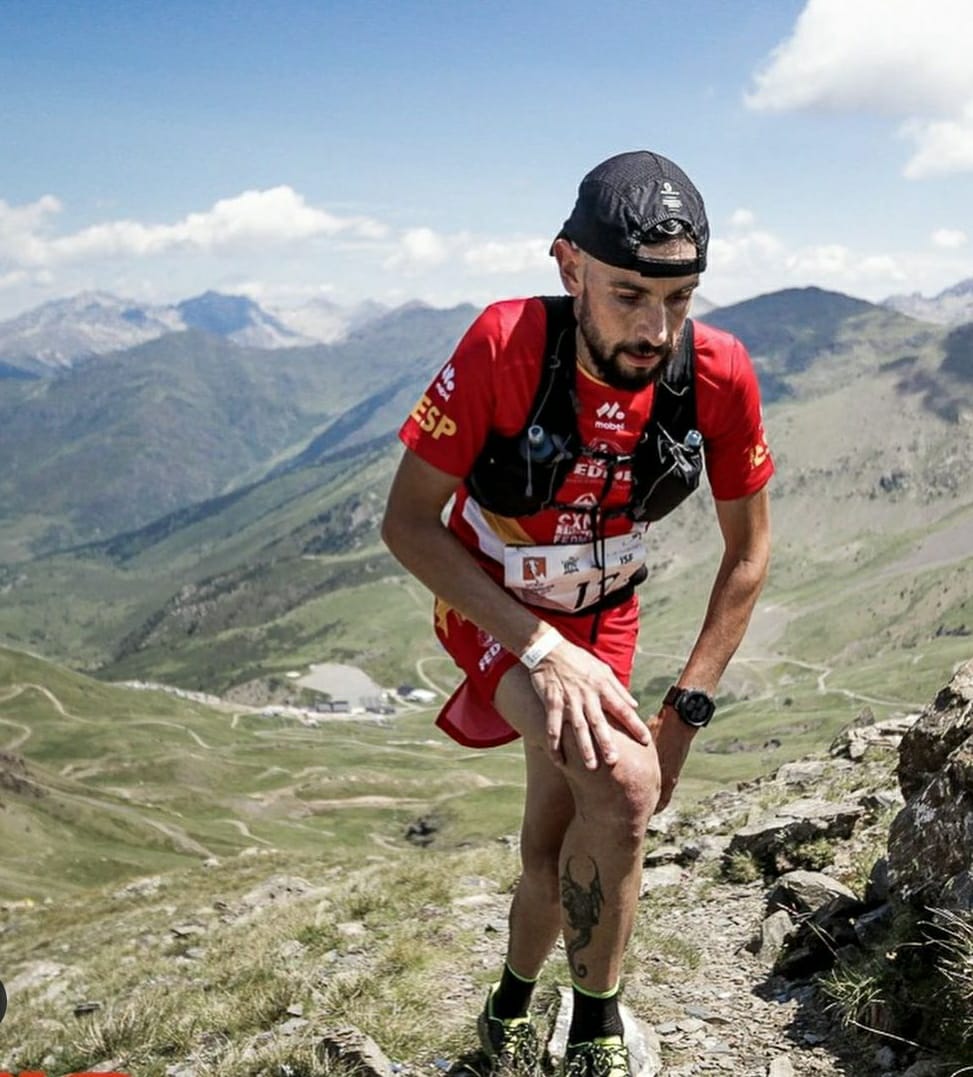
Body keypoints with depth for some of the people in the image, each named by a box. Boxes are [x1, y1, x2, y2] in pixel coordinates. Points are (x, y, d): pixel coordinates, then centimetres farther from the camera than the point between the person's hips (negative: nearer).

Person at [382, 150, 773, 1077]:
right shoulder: (506, 345, -31)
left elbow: (748, 549, -9)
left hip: (602, 614, 3)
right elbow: (407, 523, -25)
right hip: (493, 606, -3)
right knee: (622, 783, -28)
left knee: (555, 848, 9)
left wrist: (686, 710, -14)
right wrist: (543, 649, -33)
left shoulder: (718, 373, -22)